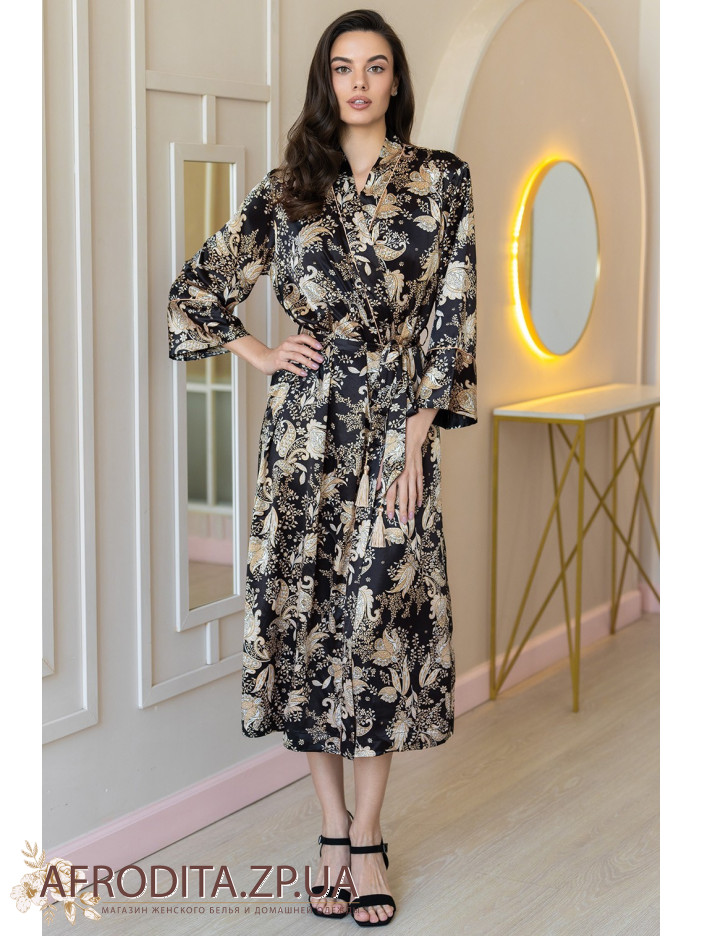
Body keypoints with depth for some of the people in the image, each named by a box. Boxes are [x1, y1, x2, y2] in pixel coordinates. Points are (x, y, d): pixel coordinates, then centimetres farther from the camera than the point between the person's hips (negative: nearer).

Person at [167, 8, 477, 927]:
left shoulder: (441, 180, 3)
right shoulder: (288, 187, 7)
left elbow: (452, 314, -2)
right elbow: (198, 288, 13)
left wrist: (416, 436, -8)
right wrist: (262, 353, 4)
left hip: (398, 428, -1)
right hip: (307, 429, 2)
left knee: (382, 615, -1)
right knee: (305, 610, 2)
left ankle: (368, 837, 11)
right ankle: (335, 829, 15)